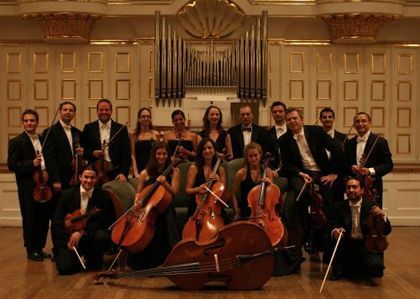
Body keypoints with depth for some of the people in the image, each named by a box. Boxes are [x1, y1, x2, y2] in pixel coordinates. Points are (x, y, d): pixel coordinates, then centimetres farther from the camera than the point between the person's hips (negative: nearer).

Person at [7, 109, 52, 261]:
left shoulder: (42, 140, 13)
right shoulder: (17, 142, -6)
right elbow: (12, 165, -11)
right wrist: (31, 164, -21)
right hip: (28, 187, -6)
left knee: (44, 218, 9)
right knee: (30, 219, 3)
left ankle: (39, 247, 23)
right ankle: (31, 250, 14)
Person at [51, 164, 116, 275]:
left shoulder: (102, 196, -3)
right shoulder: (67, 194, 0)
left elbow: (103, 222, -8)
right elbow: (57, 220, -1)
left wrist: (81, 232, -19)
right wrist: (68, 240, -13)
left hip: (90, 236, 1)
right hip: (68, 238, -1)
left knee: (102, 237, -32)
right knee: (64, 268, -23)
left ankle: (93, 261, 0)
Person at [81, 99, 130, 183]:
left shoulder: (121, 129, 5)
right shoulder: (89, 128, 7)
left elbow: (126, 154, 2)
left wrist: (123, 173, -10)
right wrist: (92, 153, -10)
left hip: (116, 174, 0)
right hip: (95, 173, 0)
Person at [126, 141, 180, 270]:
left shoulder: (174, 171, 8)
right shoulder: (145, 173, 9)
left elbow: (174, 192, -1)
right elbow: (138, 193, 17)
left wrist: (165, 183, -19)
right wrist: (137, 199, -5)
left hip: (165, 208, -1)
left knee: (160, 226, -34)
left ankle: (162, 262, -17)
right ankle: (143, 263, -10)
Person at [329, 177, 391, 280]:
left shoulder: (372, 206, -1)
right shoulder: (339, 206, 5)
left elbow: (386, 231, -4)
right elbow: (332, 225, -3)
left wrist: (382, 216, -25)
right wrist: (334, 231, -28)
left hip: (367, 245, -1)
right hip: (347, 245, 1)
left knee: (376, 266, -30)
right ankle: (339, 269, -2)